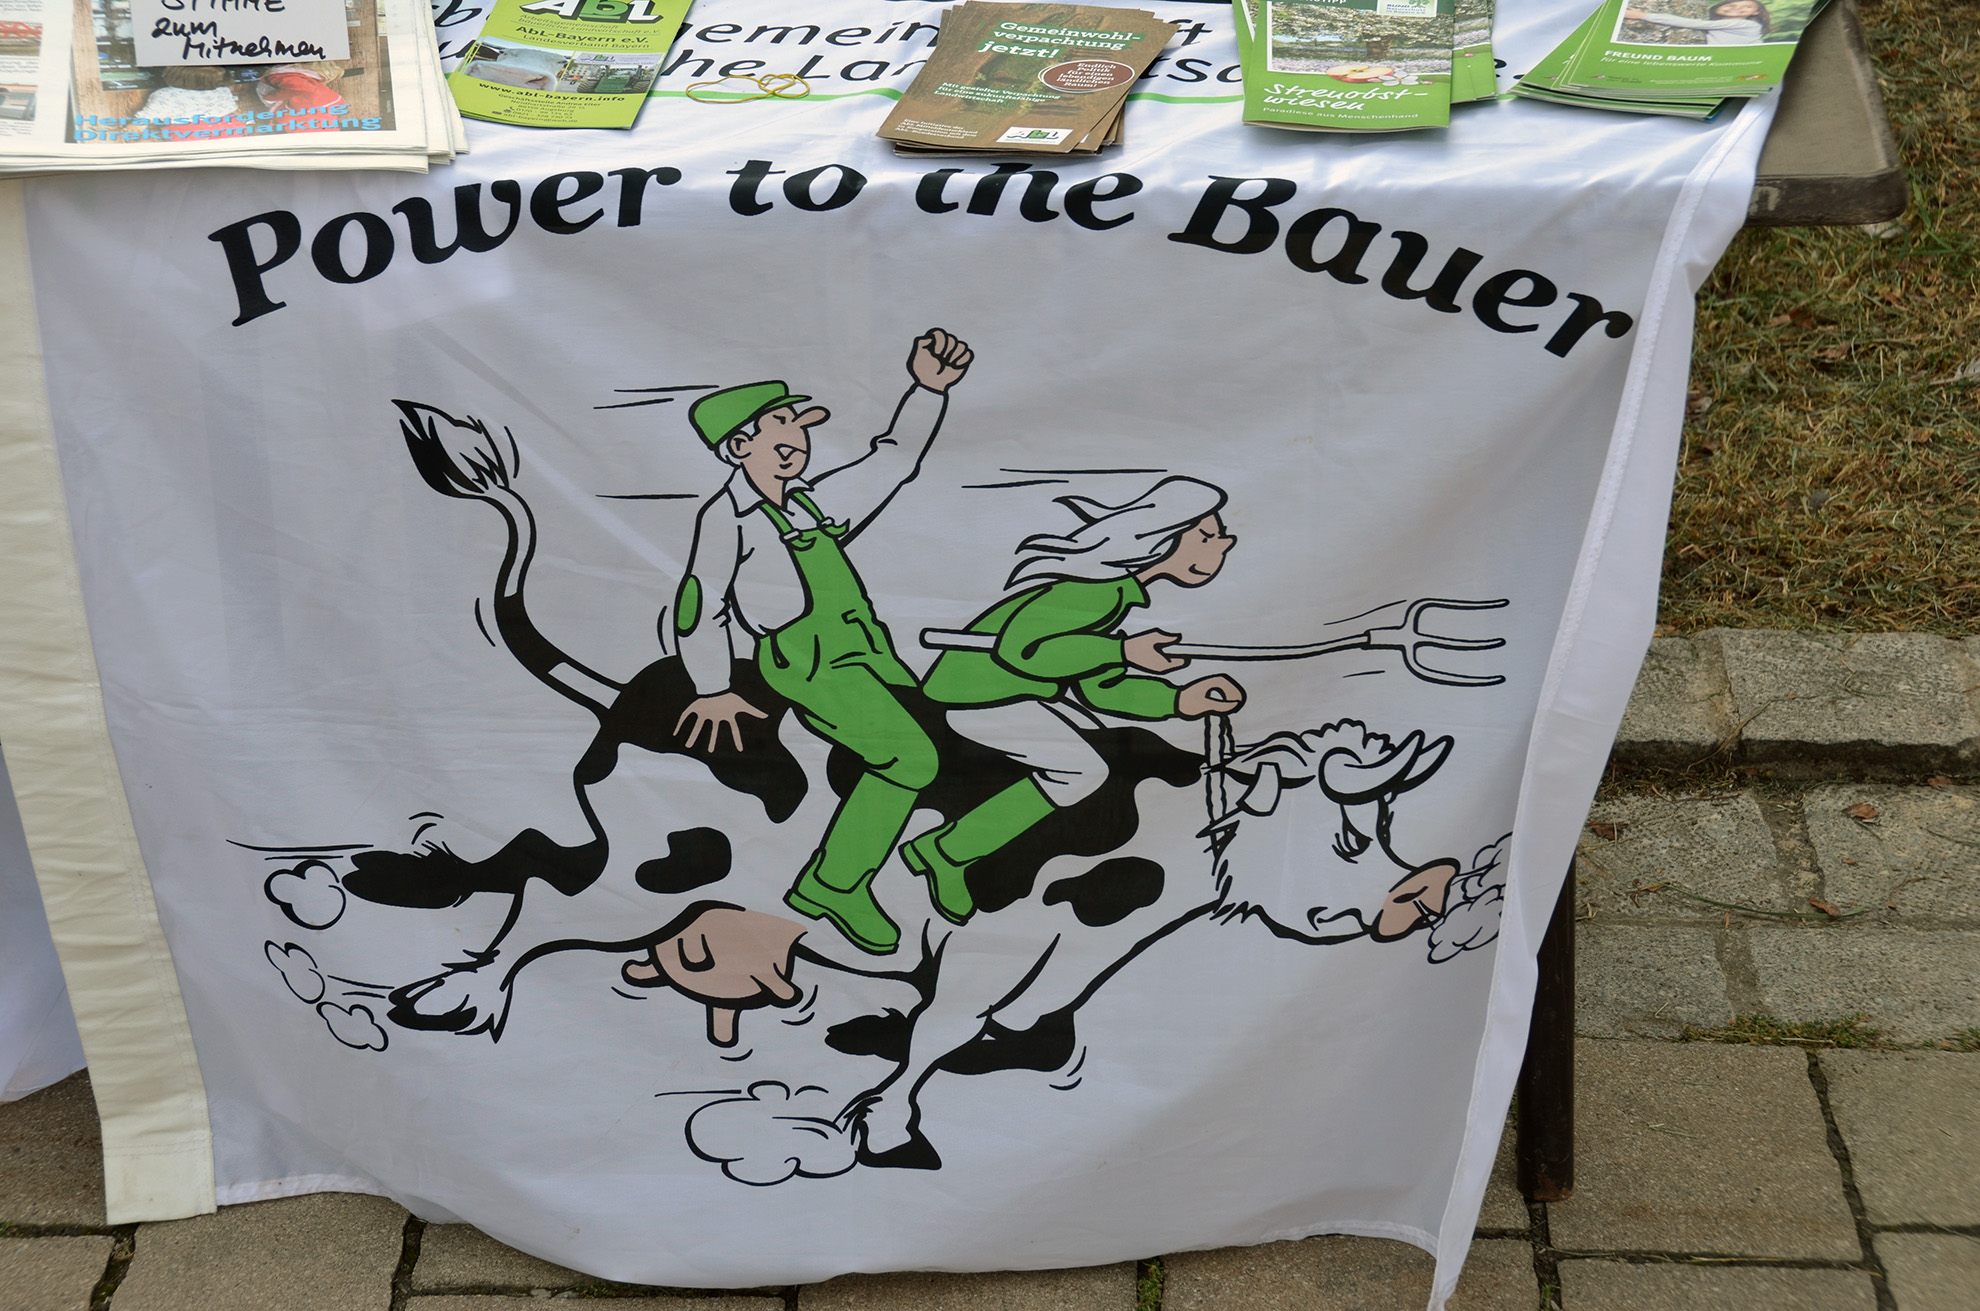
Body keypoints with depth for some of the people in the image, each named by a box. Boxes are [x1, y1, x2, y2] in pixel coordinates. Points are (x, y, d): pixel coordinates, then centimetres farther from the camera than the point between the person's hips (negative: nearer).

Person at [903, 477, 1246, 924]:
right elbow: (1019, 645, -32)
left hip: (1012, 687, 10)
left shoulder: (1120, 586, 10)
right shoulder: (1102, 588, -22)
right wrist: (1124, 651, -26)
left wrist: (1178, 701, 4)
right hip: (977, 695, -10)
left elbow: (1097, 688, 14)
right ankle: (946, 855, -5)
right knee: (1082, 770, -16)